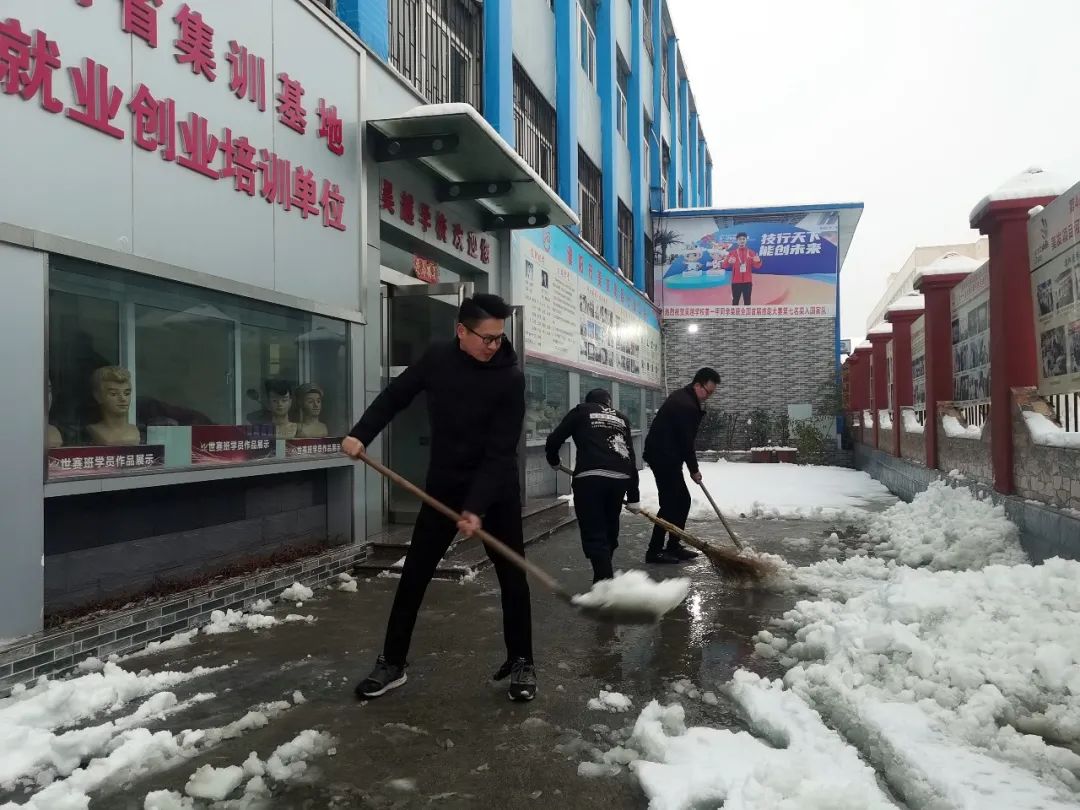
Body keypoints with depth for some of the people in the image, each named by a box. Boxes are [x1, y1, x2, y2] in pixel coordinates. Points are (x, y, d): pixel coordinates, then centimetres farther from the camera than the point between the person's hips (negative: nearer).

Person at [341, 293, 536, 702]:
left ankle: (520, 663, 19)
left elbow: (499, 450, -21)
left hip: (497, 490, -2)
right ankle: (392, 662, 17)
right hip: (444, 486, 3)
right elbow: (395, 396, 6)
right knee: (413, 575, 4)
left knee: (512, 576, 3)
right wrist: (360, 434, -7)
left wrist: (477, 507, -28)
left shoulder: (510, 378, -18)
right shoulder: (437, 358, -7)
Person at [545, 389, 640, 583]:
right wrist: (633, 496, 23)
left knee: (594, 535, -4)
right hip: (620, 478, 5)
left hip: (590, 477, -5)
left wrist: (553, 460, 34)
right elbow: (631, 457, 22)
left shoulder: (582, 411, 16)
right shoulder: (621, 418, 27)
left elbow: (555, 438, 12)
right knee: (609, 532, 20)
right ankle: (603, 580, 31)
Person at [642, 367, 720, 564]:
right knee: (670, 503, -9)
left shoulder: (683, 397, 14)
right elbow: (686, 441, -17)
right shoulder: (686, 405, -20)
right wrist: (694, 470, -7)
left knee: (682, 501, 12)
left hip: (666, 456, 11)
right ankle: (654, 551, -5)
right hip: (664, 457, -11)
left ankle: (673, 546, 19)